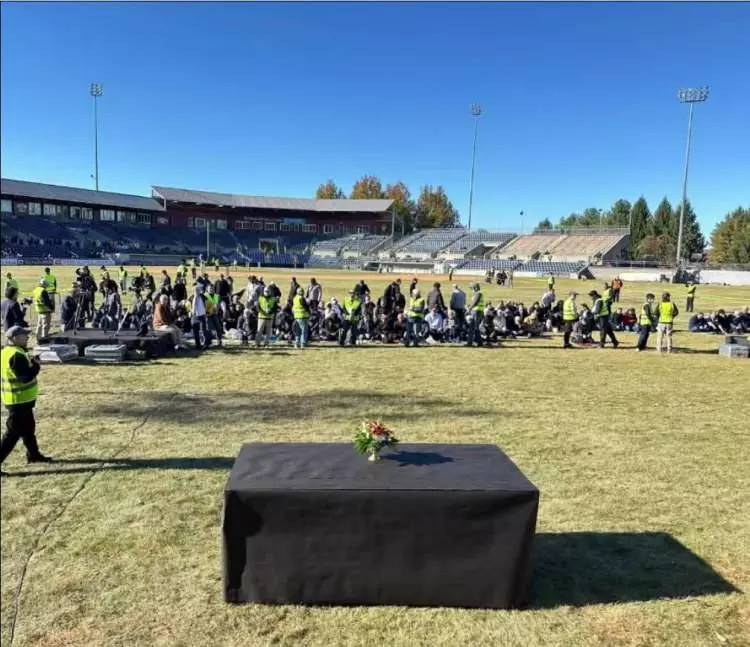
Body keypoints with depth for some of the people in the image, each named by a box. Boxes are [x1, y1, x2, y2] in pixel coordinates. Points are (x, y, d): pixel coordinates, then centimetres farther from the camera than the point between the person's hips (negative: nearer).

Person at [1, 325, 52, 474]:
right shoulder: (16, 355, -23)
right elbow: (26, 377, -27)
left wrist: (29, 361, 6)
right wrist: (36, 364, -15)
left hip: (21, 399, 10)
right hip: (19, 400, -10)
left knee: (28, 427, 22)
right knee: (13, 433, -4)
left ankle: (33, 454, 36)